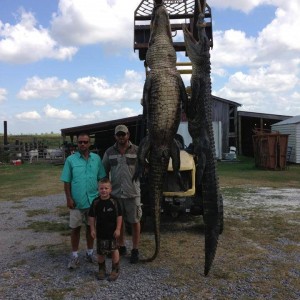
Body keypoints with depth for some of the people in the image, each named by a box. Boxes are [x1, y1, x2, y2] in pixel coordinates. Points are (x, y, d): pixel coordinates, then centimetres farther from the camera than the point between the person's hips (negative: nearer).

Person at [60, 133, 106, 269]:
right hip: (76, 201, -1)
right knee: (75, 228, 7)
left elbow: (102, 179, 7)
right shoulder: (71, 159, -3)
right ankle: (74, 256, 19)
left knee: (91, 227, 14)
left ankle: (90, 253, 29)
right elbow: (66, 182, -2)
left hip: (93, 200, 2)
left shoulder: (97, 158, 1)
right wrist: (69, 198, -7)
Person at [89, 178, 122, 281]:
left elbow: (119, 216, -6)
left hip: (112, 232, -2)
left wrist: (118, 229, -8)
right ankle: (102, 270, 29)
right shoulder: (96, 202, -5)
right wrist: (92, 229, -1)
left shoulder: (114, 202, -11)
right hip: (100, 231, 2)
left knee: (114, 250, 6)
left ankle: (115, 270, 20)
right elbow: (91, 217, 2)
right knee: (100, 252, 11)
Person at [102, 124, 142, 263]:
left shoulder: (137, 150, -3)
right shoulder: (109, 152, 4)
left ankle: (135, 250, 19)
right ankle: (121, 247, 30)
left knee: (135, 221, 6)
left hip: (132, 193, -2)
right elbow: (104, 171, 9)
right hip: (115, 193, 3)